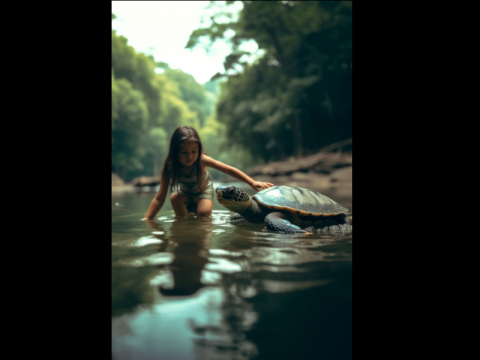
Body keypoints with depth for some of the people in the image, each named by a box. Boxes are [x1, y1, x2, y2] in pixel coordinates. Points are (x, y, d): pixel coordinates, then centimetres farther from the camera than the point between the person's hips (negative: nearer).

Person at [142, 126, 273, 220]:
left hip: (203, 191, -1)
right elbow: (160, 198, -28)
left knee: (203, 214, -26)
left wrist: (252, 182, -40)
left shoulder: (201, 160, -34)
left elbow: (230, 170, -32)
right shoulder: (169, 166, -32)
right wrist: (147, 219, -35)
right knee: (175, 197, -30)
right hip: (185, 192, 1)